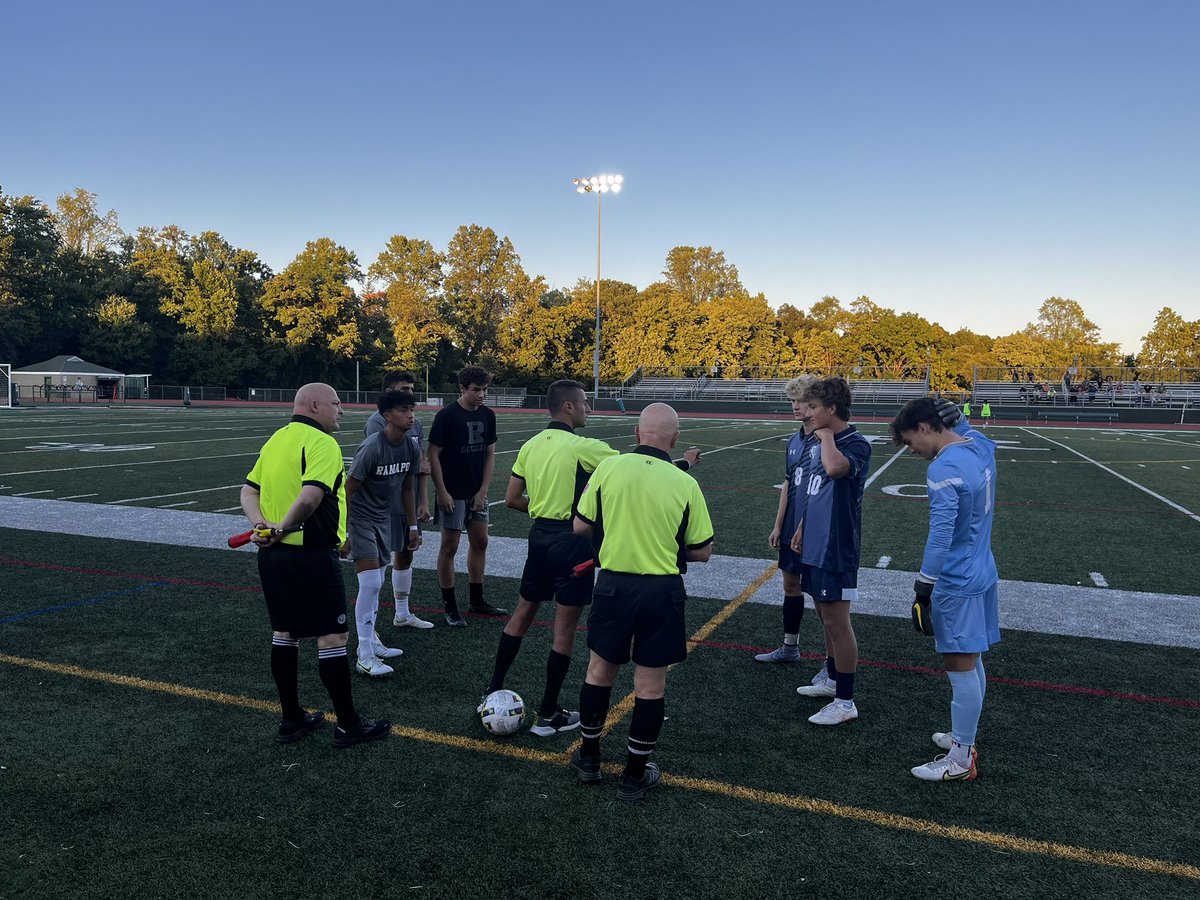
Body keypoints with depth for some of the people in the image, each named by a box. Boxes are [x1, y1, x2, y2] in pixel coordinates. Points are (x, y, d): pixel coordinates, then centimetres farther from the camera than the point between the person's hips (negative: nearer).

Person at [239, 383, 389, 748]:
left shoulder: (275, 440, 13)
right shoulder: (322, 443, -15)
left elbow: (248, 492, 12)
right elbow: (310, 496, -29)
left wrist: (261, 524, -3)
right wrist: (282, 529, -16)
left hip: (272, 555, 9)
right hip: (311, 555, -9)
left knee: (284, 633, 16)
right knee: (332, 638, 0)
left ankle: (292, 719, 27)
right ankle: (348, 725, 10)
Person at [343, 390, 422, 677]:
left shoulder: (412, 449, -2)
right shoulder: (371, 447, -24)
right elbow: (348, 490, -19)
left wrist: (413, 527, 13)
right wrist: (345, 533, -19)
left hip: (384, 519, 7)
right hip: (360, 519, -7)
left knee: (376, 583, 15)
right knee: (370, 583, -12)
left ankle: (371, 640, 30)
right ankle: (365, 658, -6)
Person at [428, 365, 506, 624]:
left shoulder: (488, 416, 4)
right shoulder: (447, 416, -13)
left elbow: (490, 454, 8)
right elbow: (433, 454, -11)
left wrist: (483, 490, 1)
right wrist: (442, 492, -14)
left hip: (477, 492, 6)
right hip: (452, 493, -6)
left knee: (480, 542, 12)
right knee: (450, 546, 1)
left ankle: (477, 600, 26)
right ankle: (450, 607, 11)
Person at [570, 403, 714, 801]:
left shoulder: (607, 468, -8)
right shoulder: (685, 484, -9)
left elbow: (581, 526, 2)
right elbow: (702, 552, -2)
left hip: (613, 585, 1)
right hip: (661, 592, -1)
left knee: (599, 671, 19)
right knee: (651, 684, 11)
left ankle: (589, 758, 34)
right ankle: (635, 774, 23)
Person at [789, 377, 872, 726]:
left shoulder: (856, 445, -17)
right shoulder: (818, 444, 9)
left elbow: (836, 467, -40)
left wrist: (827, 436, -22)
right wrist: (801, 530, 21)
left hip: (836, 549, -9)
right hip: (814, 546, 9)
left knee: (836, 622, -1)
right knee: (825, 616, 20)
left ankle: (845, 702, 10)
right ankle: (832, 680, 37)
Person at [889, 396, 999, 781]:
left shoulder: (944, 469, -22)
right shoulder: (979, 447, 3)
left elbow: (941, 535, -24)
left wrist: (924, 587, -18)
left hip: (956, 583, -9)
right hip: (982, 574, 9)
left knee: (961, 669, 2)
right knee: (972, 664, 19)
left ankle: (960, 760, 14)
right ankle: (963, 738, 34)